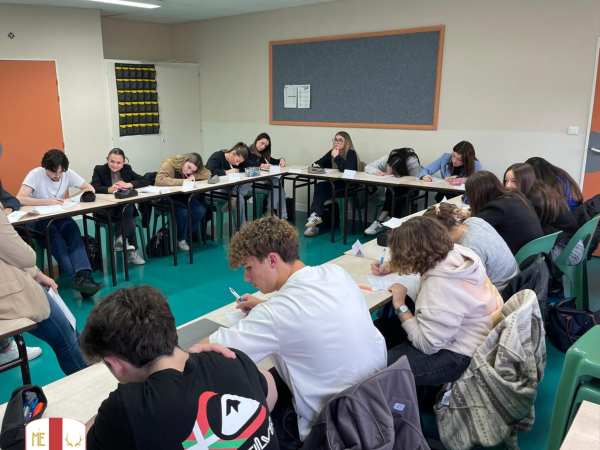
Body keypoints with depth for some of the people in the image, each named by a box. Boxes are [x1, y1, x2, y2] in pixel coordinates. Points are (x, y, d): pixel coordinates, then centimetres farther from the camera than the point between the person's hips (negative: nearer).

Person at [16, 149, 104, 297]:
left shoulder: (68, 173, -6)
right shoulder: (35, 174, -16)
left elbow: (90, 189, -4)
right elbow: (19, 199, -28)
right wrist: (47, 201, -39)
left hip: (59, 216, 3)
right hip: (37, 220, -3)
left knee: (74, 232, -30)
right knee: (55, 237, -34)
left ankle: (83, 276, -46)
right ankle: (78, 278, -46)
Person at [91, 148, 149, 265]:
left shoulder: (127, 169, 11)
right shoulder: (99, 170, 3)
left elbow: (146, 181, 4)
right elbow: (93, 187, -14)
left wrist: (129, 184, -13)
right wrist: (109, 189, -33)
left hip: (127, 207, 3)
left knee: (128, 211, -35)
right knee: (129, 219, -32)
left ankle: (122, 238, -27)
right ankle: (131, 250, -28)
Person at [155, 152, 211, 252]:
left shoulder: (193, 168, -2)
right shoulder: (168, 164, -21)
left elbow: (208, 174, -3)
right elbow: (159, 180, -37)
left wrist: (194, 176, -21)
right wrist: (182, 181, -37)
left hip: (182, 196, 6)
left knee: (201, 210, -18)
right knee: (183, 212, -32)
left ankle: (184, 235, 2)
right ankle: (180, 239, -4)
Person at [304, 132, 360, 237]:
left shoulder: (351, 153, -13)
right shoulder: (332, 152, 7)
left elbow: (347, 169, -28)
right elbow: (320, 162, 14)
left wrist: (337, 157, -21)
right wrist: (316, 165, -9)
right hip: (335, 183, 6)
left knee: (321, 188, -25)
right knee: (319, 186, -22)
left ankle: (316, 216, -19)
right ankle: (316, 215, -28)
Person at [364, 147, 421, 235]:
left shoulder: (412, 162, -29)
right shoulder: (386, 159, -18)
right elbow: (368, 167, -12)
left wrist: (394, 175, -35)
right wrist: (376, 171, -35)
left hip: (407, 188, -3)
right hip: (392, 187, 3)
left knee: (393, 192, -33)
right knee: (391, 192, -32)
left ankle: (379, 222, -28)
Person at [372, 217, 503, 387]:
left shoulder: (441, 286, -34)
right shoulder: (452, 253, -10)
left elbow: (427, 345, -27)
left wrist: (400, 306, -20)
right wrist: (391, 266, 14)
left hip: (459, 354, -9)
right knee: (380, 327, 9)